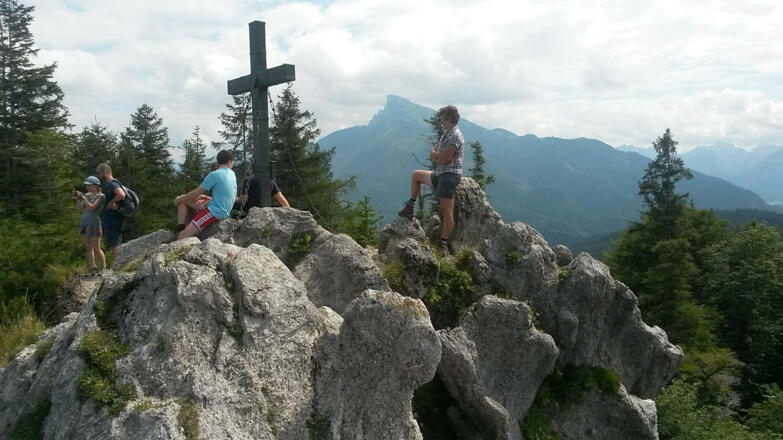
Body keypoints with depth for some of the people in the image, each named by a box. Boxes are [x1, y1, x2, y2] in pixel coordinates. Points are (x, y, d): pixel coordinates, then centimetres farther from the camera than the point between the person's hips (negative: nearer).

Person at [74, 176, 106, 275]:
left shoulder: (101, 196, -3)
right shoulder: (87, 195, 13)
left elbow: (92, 207, -14)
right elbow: (81, 207, 7)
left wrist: (83, 197, -12)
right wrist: (77, 199, -5)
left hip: (94, 223, -6)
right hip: (83, 223, 6)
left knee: (96, 249, -4)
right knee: (88, 248, 6)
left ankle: (103, 268, 6)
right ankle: (92, 268, 12)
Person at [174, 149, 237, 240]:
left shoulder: (214, 175, -12)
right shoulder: (232, 174, 11)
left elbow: (195, 193, -6)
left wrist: (179, 200, 9)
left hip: (214, 212, -9)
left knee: (183, 236, -20)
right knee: (183, 199, 14)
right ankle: (181, 226, -1)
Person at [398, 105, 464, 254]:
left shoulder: (455, 136, -16)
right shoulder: (446, 134, 16)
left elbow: (443, 159, -21)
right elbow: (432, 153, 15)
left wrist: (436, 155, 0)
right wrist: (440, 155, -6)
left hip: (450, 175, -11)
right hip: (440, 174, 11)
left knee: (447, 211, -7)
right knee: (416, 175, 24)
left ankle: (443, 244, -2)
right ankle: (410, 207, 25)